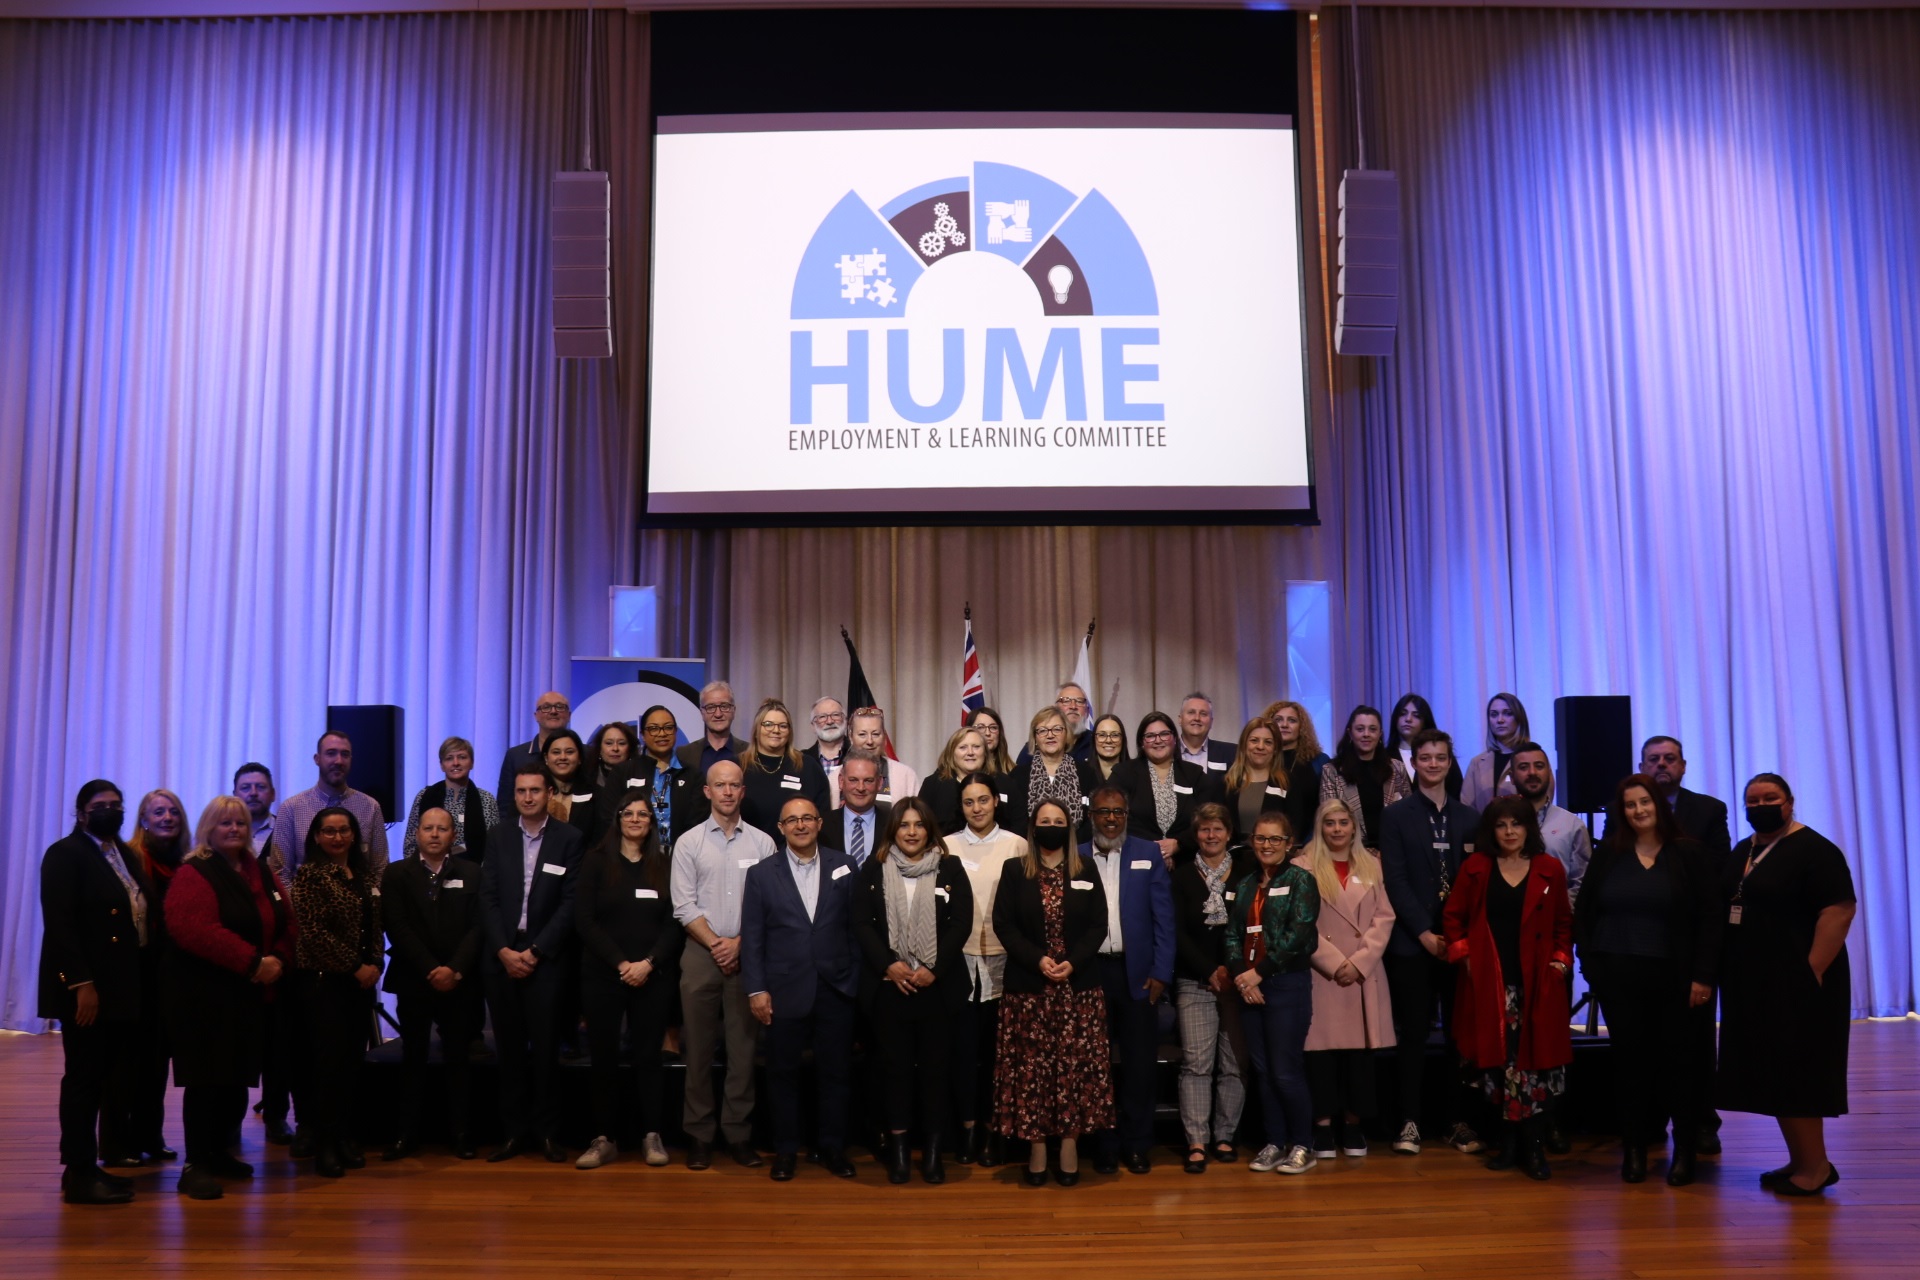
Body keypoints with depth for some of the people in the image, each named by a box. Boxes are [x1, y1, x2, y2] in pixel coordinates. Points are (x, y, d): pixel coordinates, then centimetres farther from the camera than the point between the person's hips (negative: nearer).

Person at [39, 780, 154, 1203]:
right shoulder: (65, 854, -6)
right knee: (84, 1078, -2)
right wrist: (82, 984, -21)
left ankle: (93, 1165, 16)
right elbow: (59, 924, -15)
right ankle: (79, 1174, 6)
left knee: (112, 1075, 9)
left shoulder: (127, 857, 17)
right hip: (88, 989, -7)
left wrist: (146, 980, 7)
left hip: (125, 986, 7)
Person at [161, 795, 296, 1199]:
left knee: (238, 1078, 10)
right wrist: (252, 962, -24)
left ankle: (217, 1151, 25)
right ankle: (195, 1165, 3)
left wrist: (279, 961, -8)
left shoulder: (262, 873, 14)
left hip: (250, 995, 7)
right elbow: (193, 929, -23)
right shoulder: (194, 874, -9)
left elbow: (287, 923, 13)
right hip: (203, 995, -7)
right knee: (206, 1079, -5)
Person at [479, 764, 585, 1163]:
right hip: (501, 956, 3)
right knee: (509, 1048, 6)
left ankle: (545, 1131, 10)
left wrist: (535, 951, -10)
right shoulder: (499, 836, 9)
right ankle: (514, 1131, 14)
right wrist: (503, 950, -7)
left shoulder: (568, 839, 0)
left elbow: (569, 903, -5)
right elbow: (488, 898, 4)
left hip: (545, 958, -2)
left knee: (545, 1047, 0)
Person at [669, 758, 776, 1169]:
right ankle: (699, 1135, 12)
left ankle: (737, 1132, 11)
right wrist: (716, 943, -9)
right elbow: (684, 906, -1)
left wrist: (739, 943, -9)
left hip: (748, 955, 0)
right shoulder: (689, 842, 4)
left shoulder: (762, 843, 5)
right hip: (701, 955, 0)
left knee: (744, 1048, 2)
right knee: (698, 1049, 4)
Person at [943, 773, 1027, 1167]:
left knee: (998, 1046, 3)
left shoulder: (1017, 846, 3)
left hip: (1003, 961, 0)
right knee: (963, 1046, 2)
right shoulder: (947, 847, 6)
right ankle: (967, 1129, 13)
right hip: (961, 960, 1)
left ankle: (992, 1131, 14)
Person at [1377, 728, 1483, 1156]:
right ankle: (1410, 1121, 6)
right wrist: (1425, 933, -11)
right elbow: (1395, 880, -4)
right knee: (1413, 1033, 0)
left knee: (1459, 1033, 5)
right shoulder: (1395, 815, 3)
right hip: (1413, 941, -2)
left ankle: (1456, 1121, 13)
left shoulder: (1468, 817, 11)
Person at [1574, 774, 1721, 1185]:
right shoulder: (1607, 855, 6)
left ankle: (1684, 1148, 15)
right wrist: (1589, 961, -1)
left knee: (1679, 1058, 3)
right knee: (1629, 1057, 4)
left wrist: (1702, 975, -8)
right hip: (1617, 977, 2)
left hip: (1673, 977, -2)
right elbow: (1584, 911, 8)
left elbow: (1709, 918, -3)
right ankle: (1634, 1147, 13)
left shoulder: (1689, 855, 0)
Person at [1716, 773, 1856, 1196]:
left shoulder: (1814, 850, -11)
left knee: (1795, 1072, -5)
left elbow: (1839, 911, -18)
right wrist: (1718, 968, 12)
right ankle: (1799, 1161, 18)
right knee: (1774, 1074, 10)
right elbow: (1726, 910, 20)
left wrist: (1812, 969, -21)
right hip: (1753, 984, 8)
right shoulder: (1742, 852, 14)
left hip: (1796, 983, -8)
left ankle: (1816, 1166, 3)